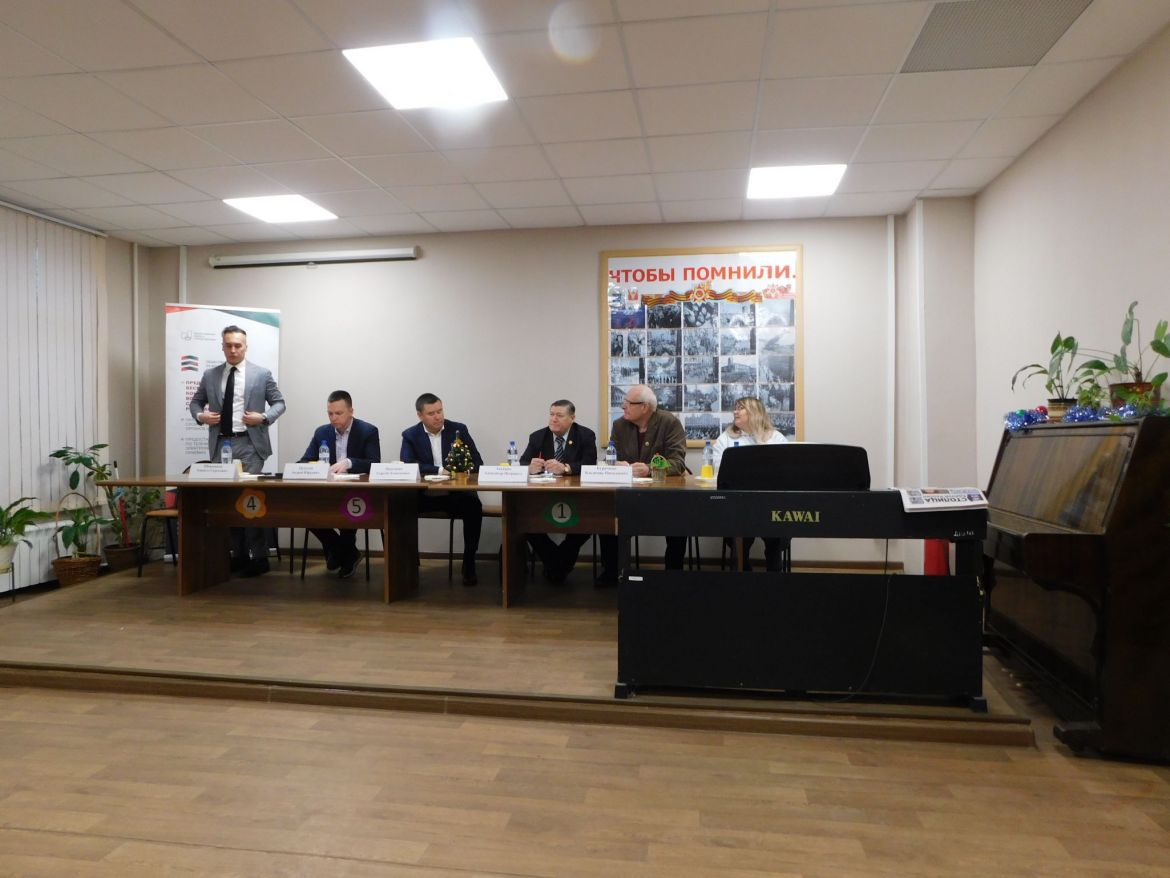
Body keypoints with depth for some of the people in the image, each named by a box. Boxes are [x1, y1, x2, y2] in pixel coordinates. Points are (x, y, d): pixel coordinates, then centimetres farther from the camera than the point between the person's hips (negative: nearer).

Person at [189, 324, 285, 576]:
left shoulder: (262, 374, 2)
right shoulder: (210, 375, 11)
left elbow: (279, 403, 4)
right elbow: (196, 402, 19)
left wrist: (263, 417, -13)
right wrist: (200, 415, -2)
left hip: (249, 444, -4)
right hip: (220, 444, 4)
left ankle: (259, 557, 1)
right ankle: (238, 555, 18)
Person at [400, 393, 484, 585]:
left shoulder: (459, 430, 4)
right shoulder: (410, 435, 4)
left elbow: (478, 464, 2)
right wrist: (440, 470, -22)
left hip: (456, 494, 0)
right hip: (424, 495, 1)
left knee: (474, 506, -30)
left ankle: (469, 562, -15)